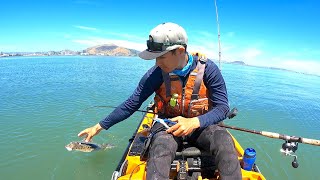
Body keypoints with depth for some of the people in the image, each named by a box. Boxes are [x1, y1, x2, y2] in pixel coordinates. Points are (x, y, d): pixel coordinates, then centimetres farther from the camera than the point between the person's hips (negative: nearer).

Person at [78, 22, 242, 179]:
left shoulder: (207, 69, -13)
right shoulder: (156, 74, -12)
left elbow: (222, 107, -10)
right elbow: (131, 104, -6)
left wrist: (194, 122, -28)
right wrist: (99, 126, -3)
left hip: (200, 124, 1)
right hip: (168, 123, 0)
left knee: (224, 140, -30)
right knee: (161, 145, -35)